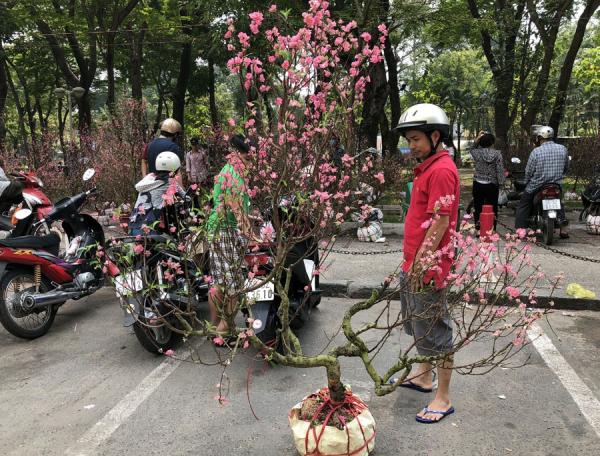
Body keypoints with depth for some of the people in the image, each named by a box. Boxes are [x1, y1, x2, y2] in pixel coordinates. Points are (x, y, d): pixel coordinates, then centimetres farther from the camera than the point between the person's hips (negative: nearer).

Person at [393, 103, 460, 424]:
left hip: (427, 267, -10)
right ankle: (424, 377, 39)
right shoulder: (427, 167, 13)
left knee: (434, 331, 1)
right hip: (413, 264, 10)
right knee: (417, 325, 22)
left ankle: (443, 398, 15)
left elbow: (440, 222, -22)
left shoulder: (442, 170, -17)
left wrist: (421, 263, -20)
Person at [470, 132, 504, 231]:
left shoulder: (477, 152, -8)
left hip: (478, 185, 0)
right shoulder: (497, 154, -8)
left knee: (478, 208, 7)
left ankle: (478, 230, 11)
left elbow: (472, 150, 17)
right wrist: (500, 183, 0)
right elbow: (500, 170, -8)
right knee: (492, 209, 8)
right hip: (492, 185, 0)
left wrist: (478, 138, 14)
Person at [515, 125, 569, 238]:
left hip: (536, 187, -4)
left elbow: (528, 172, -9)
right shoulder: (563, 149, -1)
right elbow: (566, 168, 10)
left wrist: (527, 182, 10)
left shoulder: (536, 152, -14)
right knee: (559, 203, 30)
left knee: (523, 206, 11)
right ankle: (563, 229, 26)